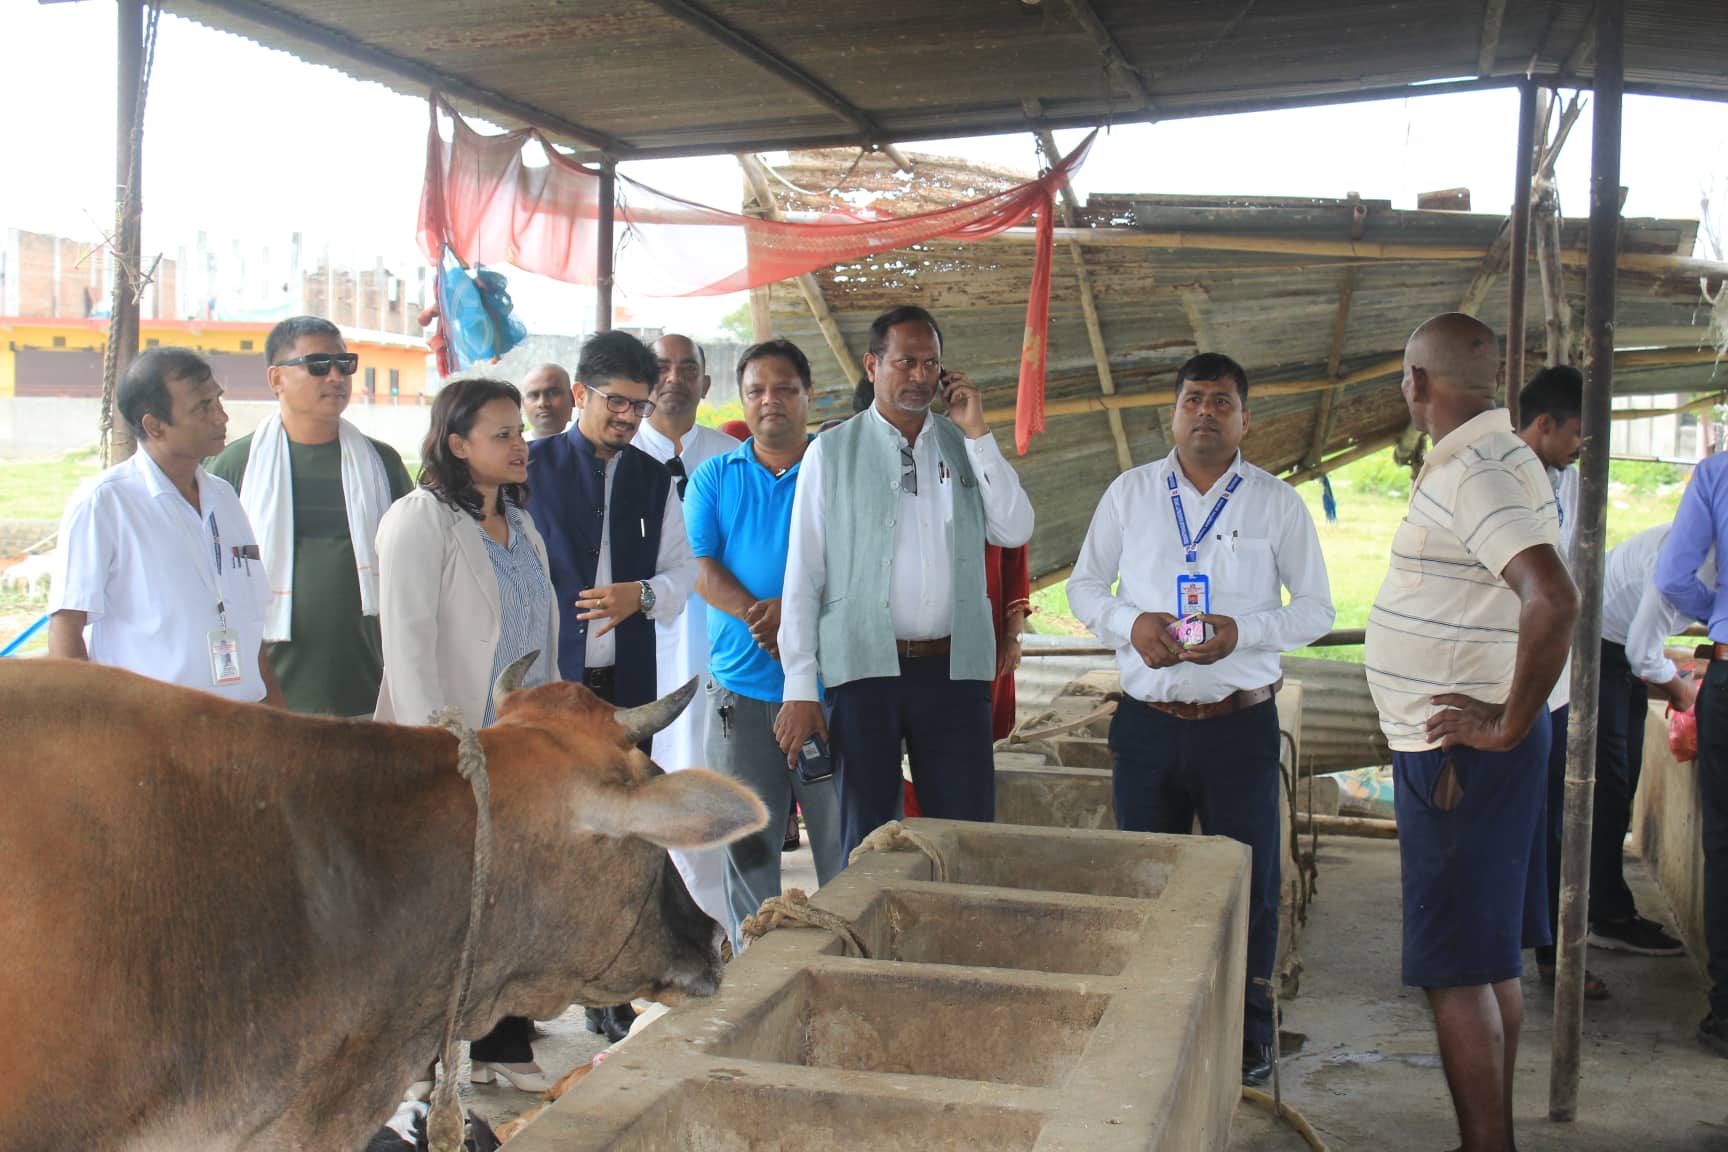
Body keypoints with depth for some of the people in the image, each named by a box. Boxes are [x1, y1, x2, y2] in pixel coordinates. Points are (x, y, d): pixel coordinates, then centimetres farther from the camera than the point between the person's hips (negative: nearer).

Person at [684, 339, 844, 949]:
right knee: (746, 844, 7)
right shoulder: (714, 477, 11)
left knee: (843, 839, 2)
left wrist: (792, 609, -19)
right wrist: (762, 621, -17)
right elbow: (701, 569, 0)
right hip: (742, 688, 2)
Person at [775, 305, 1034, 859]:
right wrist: (799, 688, -6)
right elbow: (802, 574, 1)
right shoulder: (832, 452, 4)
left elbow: (1015, 531, 0)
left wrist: (977, 433, -3)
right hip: (865, 667, -2)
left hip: (955, 668, 2)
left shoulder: (965, 447, 12)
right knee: (865, 843, 7)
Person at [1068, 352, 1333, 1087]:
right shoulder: (1129, 493, 7)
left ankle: (1249, 1036, 22)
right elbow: (1083, 586, 11)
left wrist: (1244, 631, -14)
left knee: (1249, 884, 6)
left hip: (1241, 724, -1)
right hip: (1147, 723, 1)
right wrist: (1130, 624, -10)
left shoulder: (1277, 502, 4)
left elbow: (1316, 608, 4)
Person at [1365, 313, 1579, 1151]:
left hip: (1461, 754, -10)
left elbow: (1554, 598, -33)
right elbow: (1532, 593, 24)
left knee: (1456, 970, -4)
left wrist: (1508, 726, -23)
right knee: (1491, 962, 16)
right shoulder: (1491, 459, 13)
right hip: (1464, 754, 10)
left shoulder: (1474, 471, -19)